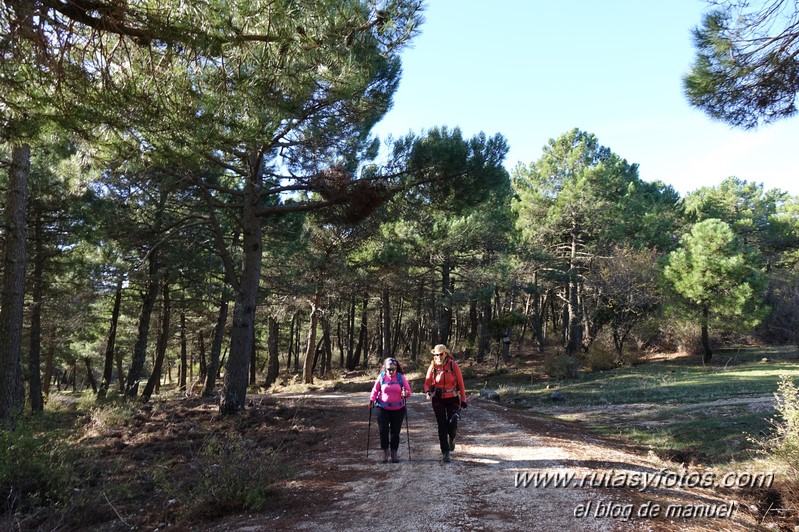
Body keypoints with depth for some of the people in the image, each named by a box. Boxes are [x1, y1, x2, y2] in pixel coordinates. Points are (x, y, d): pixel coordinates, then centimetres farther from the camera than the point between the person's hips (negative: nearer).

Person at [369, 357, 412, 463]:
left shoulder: (401, 377, -2)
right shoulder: (381, 377, -2)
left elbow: (408, 391, -1)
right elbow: (375, 390, 5)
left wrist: (405, 393, -24)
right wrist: (371, 400, -10)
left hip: (398, 409, 0)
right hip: (383, 408, 0)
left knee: (395, 431, 6)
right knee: (383, 430, -6)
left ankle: (394, 452, 22)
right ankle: (385, 451, 12)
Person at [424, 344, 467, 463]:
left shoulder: (453, 365, -7)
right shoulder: (433, 366, -4)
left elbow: (460, 383, -2)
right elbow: (427, 382, -1)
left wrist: (463, 399, -2)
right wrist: (427, 391, -23)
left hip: (452, 399, -1)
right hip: (438, 400, 1)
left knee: (452, 423, -9)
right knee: (442, 426, 1)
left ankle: (451, 438, 26)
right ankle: (445, 452, 11)